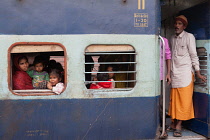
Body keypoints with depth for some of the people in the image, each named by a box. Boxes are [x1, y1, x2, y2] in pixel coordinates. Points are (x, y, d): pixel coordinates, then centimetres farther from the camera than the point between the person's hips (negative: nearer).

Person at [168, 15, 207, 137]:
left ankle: (179, 124, -1)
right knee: (174, 99, 5)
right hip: (175, 73, 5)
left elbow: (194, 55, -3)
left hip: (185, 73, -5)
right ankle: (174, 123, 12)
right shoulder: (173, 38, 15)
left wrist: (198, 73, -7)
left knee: (184, 100, -5)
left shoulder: (189, 37, -1)